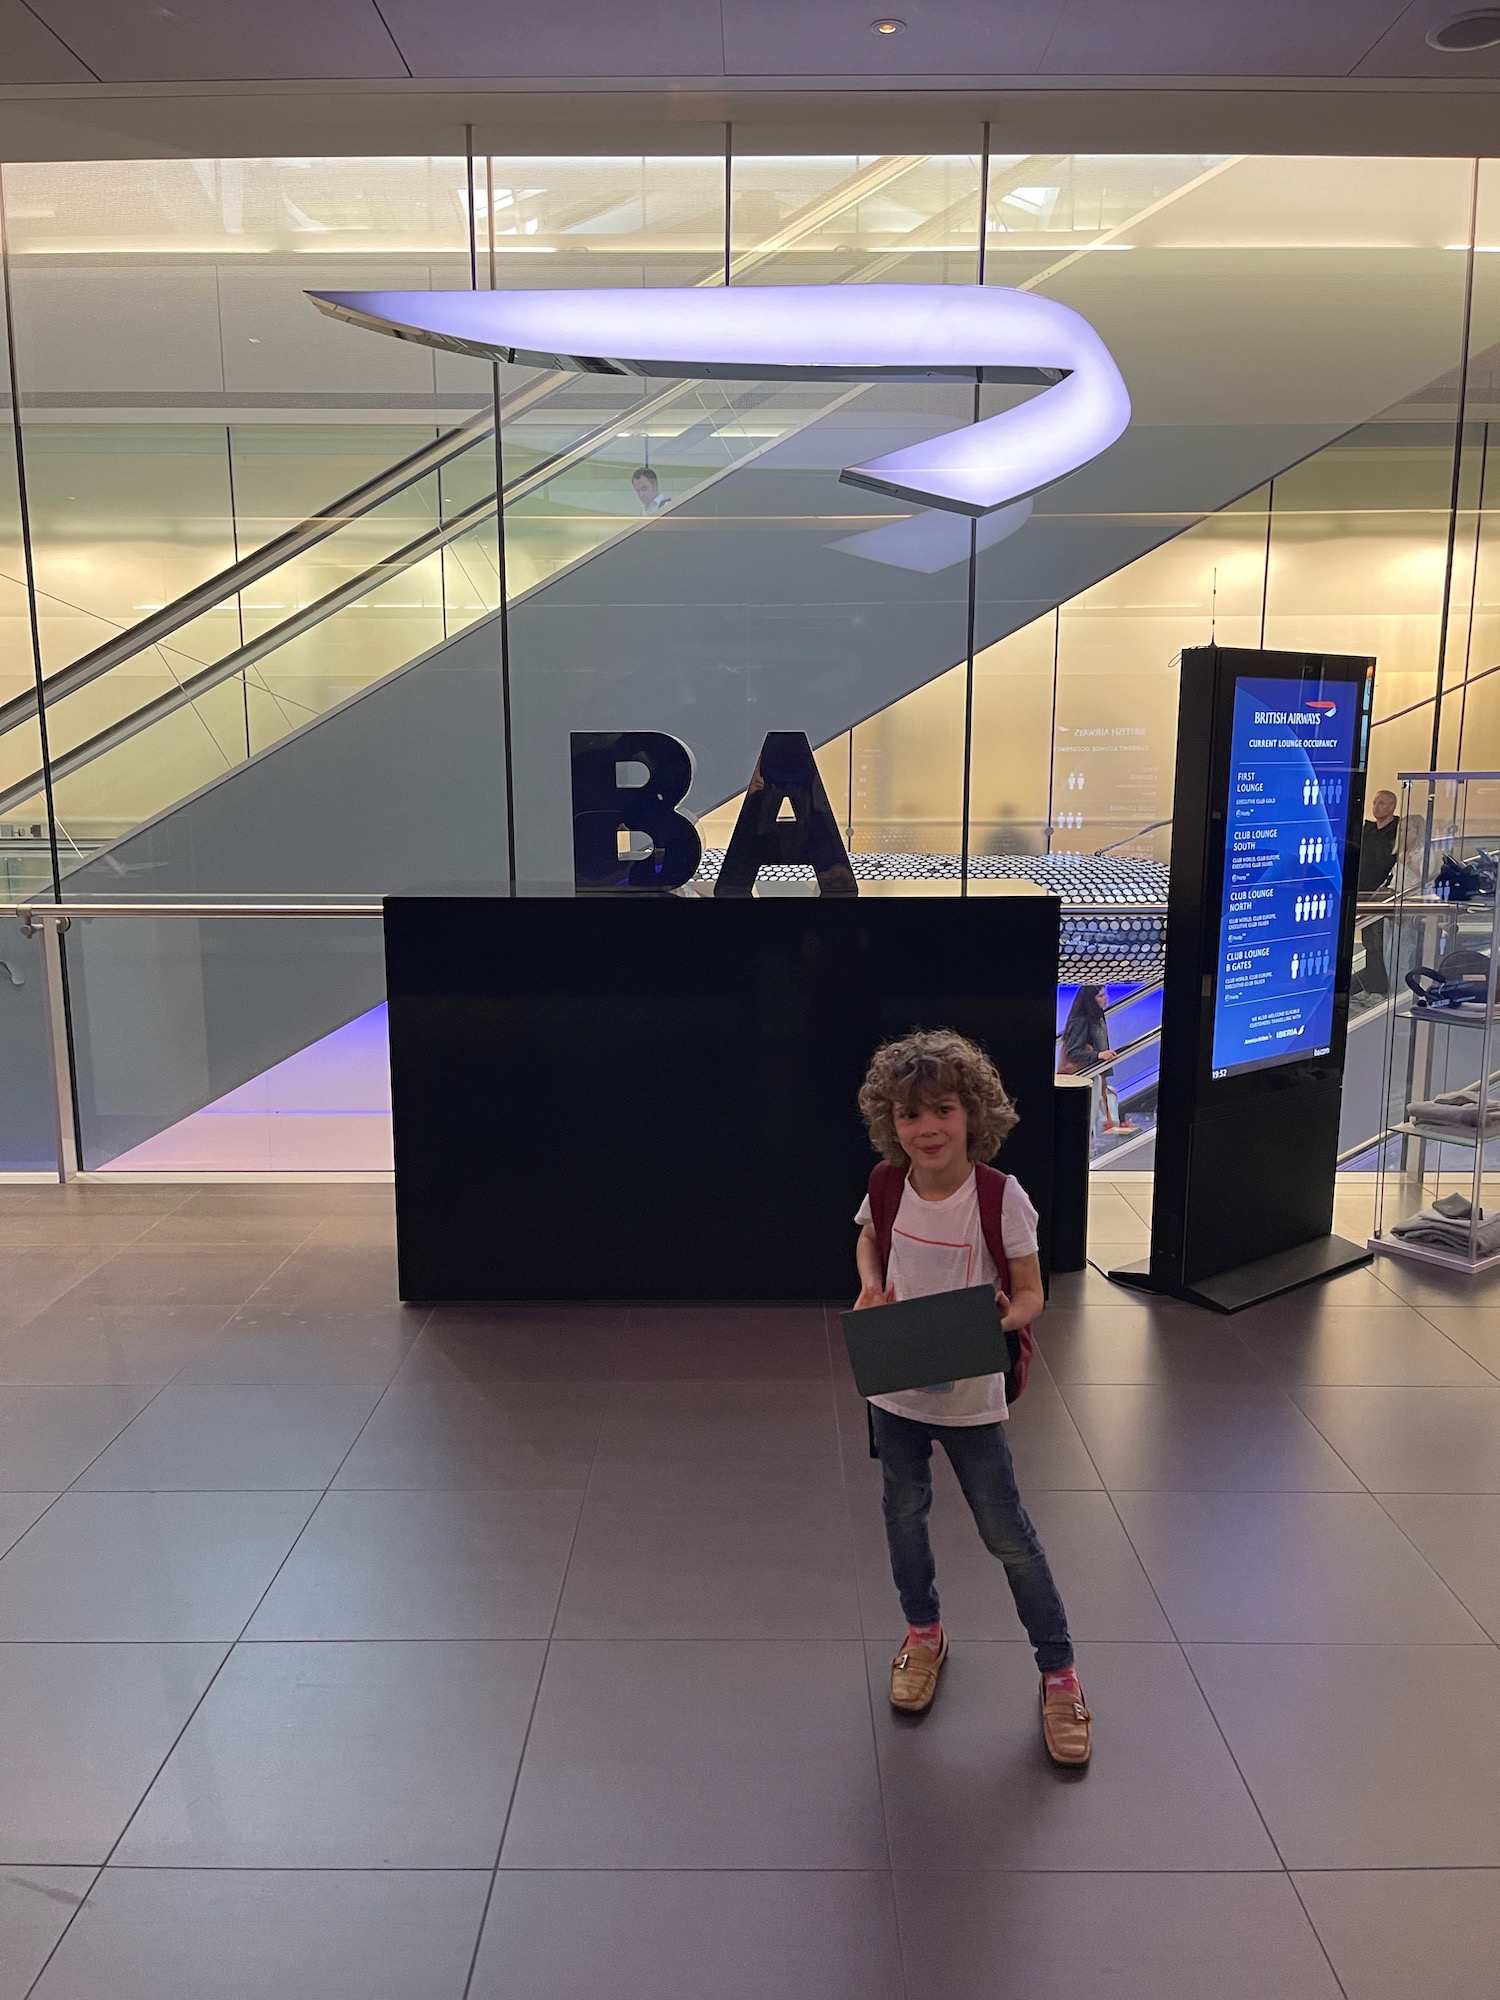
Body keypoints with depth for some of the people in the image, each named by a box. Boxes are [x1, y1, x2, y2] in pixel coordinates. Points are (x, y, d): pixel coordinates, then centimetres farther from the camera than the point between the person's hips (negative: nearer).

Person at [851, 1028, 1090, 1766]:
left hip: (970, 1394, -3)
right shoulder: (886, 1183, -11)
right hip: (893, 1385, 4)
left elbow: (1030, 1293, -12)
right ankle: (924, 1634, 44)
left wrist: (1010, 1316, -34)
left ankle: (1058, 1672, 26)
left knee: (1007, 1534, 7)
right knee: (904, 1513, 19)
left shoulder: (1001, 1196, -21)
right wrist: (871, 1288, -9)